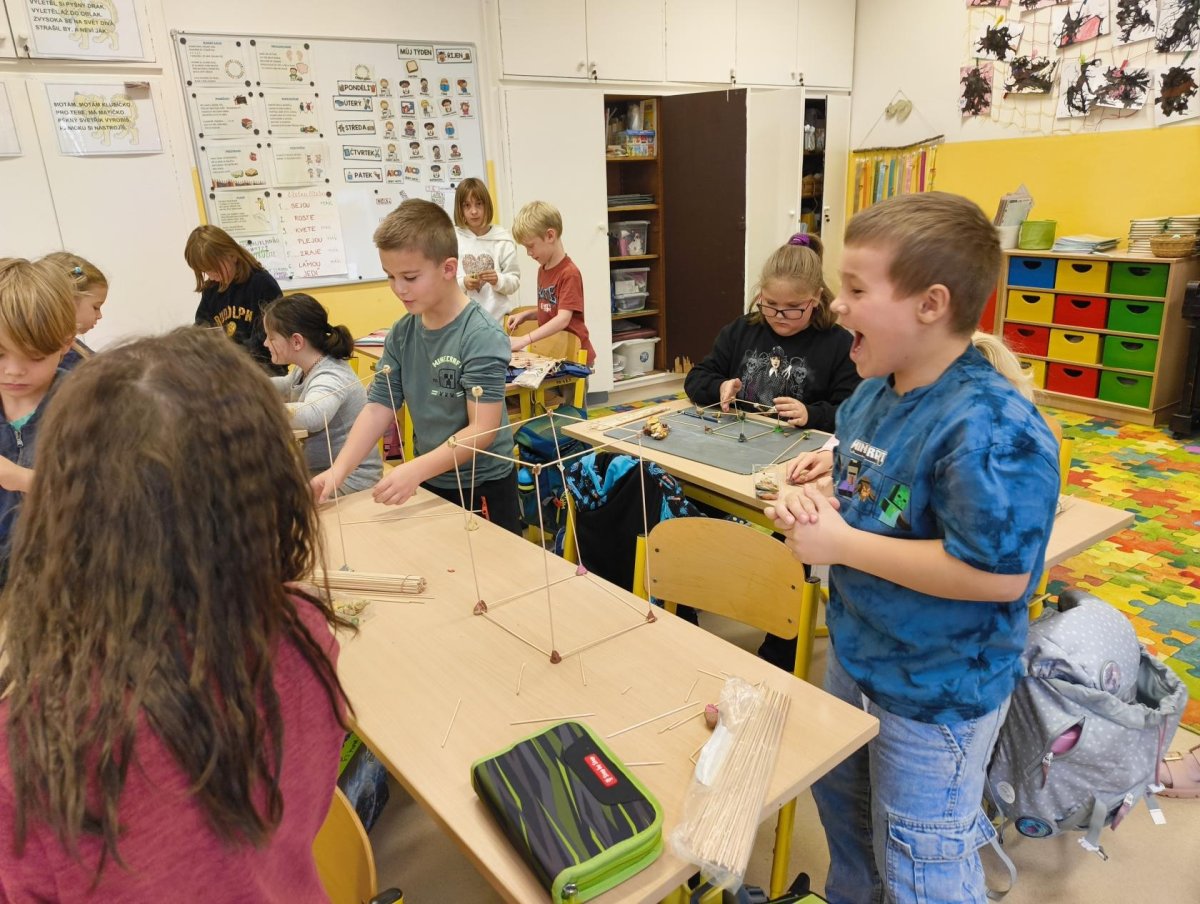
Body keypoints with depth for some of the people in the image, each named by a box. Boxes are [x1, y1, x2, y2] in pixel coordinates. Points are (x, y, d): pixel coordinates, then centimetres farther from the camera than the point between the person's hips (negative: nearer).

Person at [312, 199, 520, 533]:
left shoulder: (481, 335, -21)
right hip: (429, 482, 6)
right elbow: (378, 408, -3)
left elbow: (483, 430, -25)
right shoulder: (401, 334, -2)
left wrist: (414, 469, -34)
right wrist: (337, 471, -15)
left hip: (483, 487, -6)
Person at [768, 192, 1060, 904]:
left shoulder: (991, 428, -30)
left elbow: (997, 574, -32)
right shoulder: (873, 395, -3)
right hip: (857, 656, 9)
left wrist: (840, 544, -27)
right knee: (840, 797, 31)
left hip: (937, 693, -8)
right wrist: (815, 506, -10)